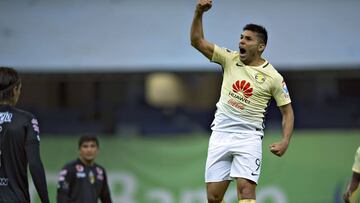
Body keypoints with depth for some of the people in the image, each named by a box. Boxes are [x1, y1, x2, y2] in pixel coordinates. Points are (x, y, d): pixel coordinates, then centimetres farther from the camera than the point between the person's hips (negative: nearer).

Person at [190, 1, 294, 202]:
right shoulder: (230, 59, 5)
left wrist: (285, 141, -12)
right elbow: (197, 41, 3)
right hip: (220, 134, 4)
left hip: (248, 138, -3)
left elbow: (287, 111, 3)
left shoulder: (273, 77, -3)